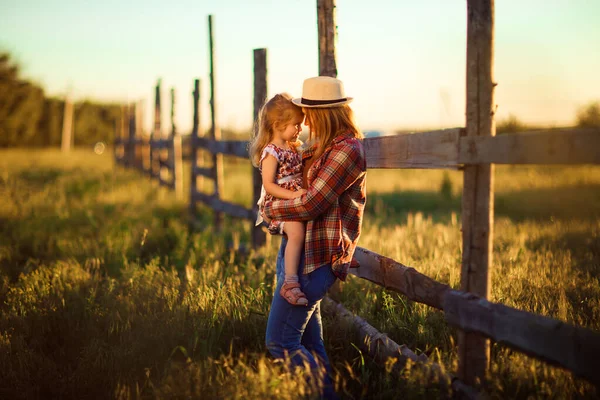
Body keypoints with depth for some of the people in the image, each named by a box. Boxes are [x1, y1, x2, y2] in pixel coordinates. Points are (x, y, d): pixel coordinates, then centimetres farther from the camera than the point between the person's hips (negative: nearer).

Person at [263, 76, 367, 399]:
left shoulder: (347, 150, -17)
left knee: (280, 341, -8)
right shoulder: (326, 147, 14)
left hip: (317, 257, -10)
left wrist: (270, 209, -6)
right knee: (308, 341, 15)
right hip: (299, 248, 10)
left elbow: (311, 204, -20)